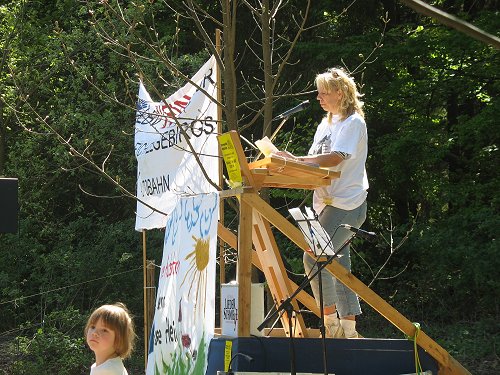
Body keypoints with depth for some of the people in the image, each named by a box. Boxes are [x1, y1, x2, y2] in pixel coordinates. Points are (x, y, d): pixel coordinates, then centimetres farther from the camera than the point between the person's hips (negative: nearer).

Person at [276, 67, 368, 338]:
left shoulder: (353, 122, -8)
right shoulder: (326, 124, 20)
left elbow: (335, 158, -21)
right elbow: (314, 161, 17)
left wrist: (296, 161, -27)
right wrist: (292, 160, -2)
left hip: (346, 204, -9)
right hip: (327, 203, 9)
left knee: (313, 258, -18)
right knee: (338, 265, 8)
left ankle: (331, 320, -8)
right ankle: (348, 328, 11)